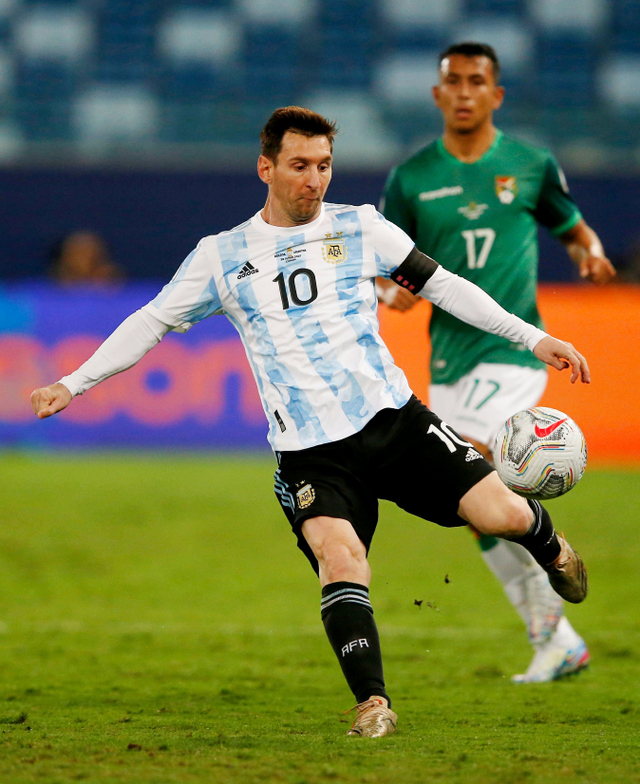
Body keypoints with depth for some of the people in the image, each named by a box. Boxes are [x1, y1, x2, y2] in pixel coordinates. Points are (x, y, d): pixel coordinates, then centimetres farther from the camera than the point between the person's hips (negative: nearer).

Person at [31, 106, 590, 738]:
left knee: (502, 514, -11)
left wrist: (533, 337, 10)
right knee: (338, 553, -28)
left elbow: (442, 286, 13)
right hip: (309, 453, -1)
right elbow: (150, 323, 13)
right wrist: (71, 384, 6)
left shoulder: (359, 228, 8)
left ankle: (548, 546, 26)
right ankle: (373, 703, -28)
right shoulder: (221, 257, 7)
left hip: (393, 418, 1)